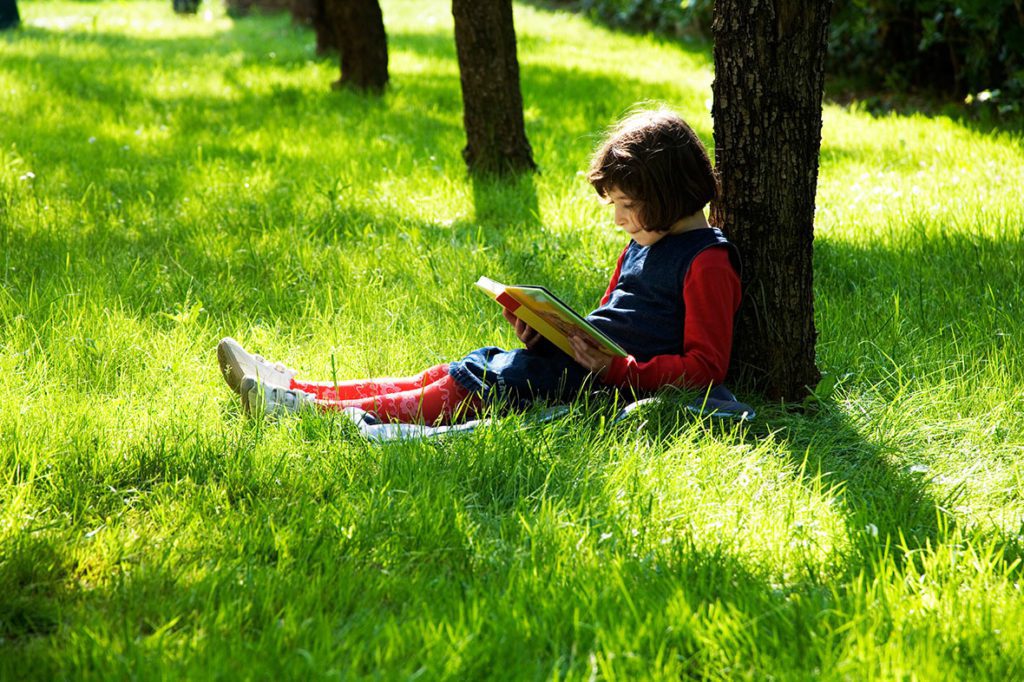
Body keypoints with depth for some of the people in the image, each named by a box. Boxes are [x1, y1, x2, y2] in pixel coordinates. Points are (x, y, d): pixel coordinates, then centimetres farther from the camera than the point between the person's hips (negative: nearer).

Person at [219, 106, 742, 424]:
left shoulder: (708, 262, -10)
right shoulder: (641, 247, 20)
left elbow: (705, 368, -16)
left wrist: (614, 368, -24)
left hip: (602, 384, -9)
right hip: (562, 361, 9)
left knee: (465, 391, -17)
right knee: (446, 377, -1)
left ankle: (314, 411, -23)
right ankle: (290, 387, -5)